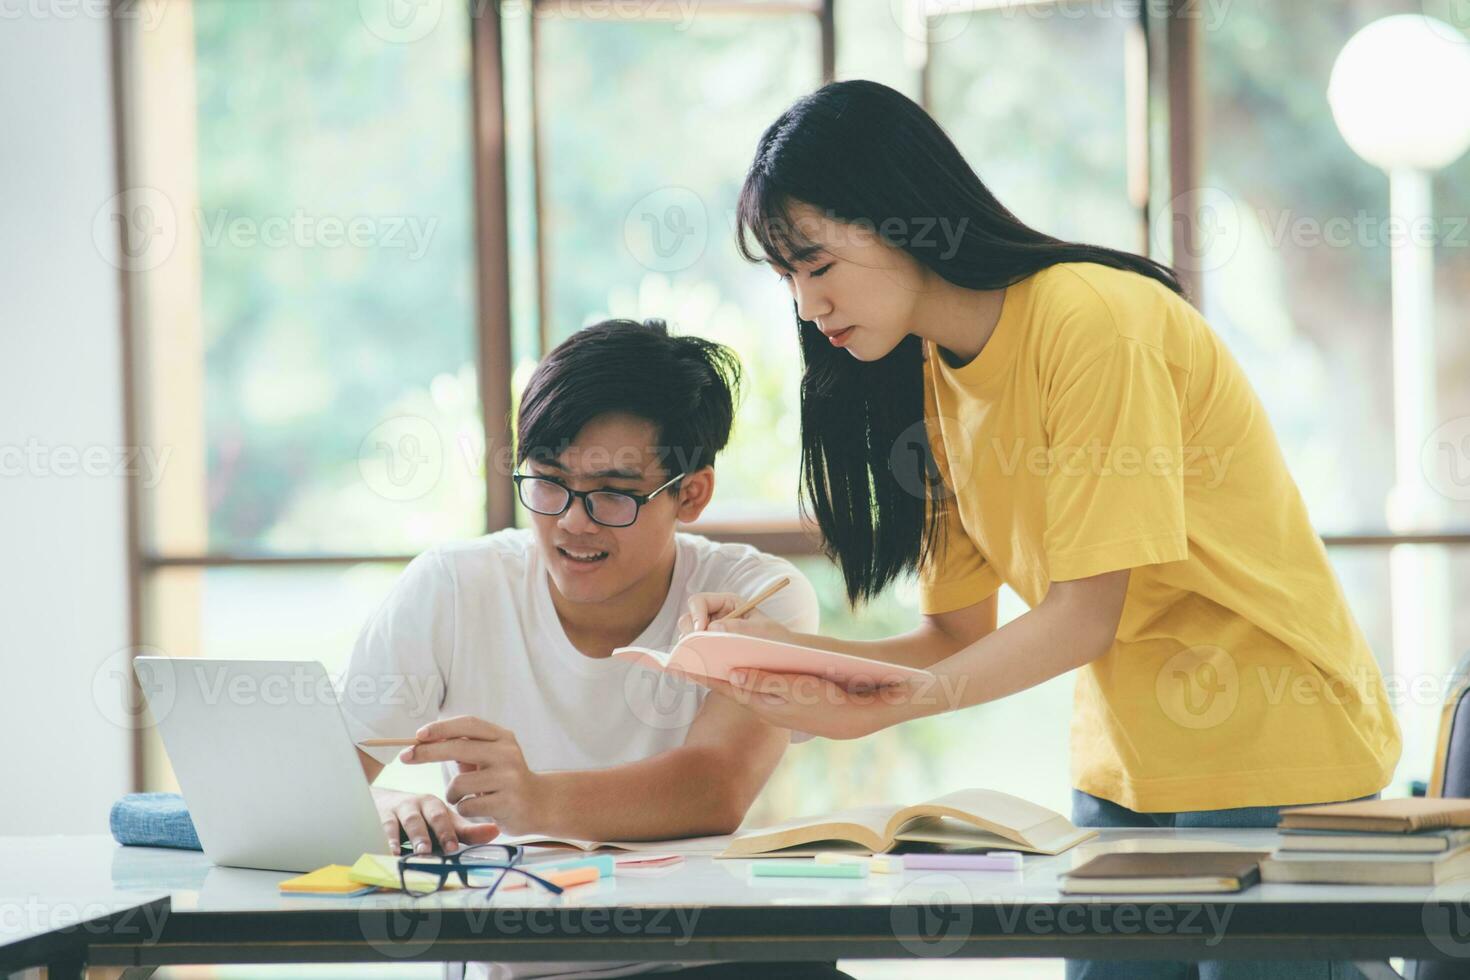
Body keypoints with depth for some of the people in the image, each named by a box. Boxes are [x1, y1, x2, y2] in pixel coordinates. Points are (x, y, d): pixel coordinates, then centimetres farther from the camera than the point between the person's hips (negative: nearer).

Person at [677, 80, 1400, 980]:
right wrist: (779, 646, -7)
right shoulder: (934, 376, 8)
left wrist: (882, 710, -26)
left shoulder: (1093, 317, -17)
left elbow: (1086, 613, -20)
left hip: (1272, 747, -7)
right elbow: (960, 634, 6)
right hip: (1125, 765, 7)